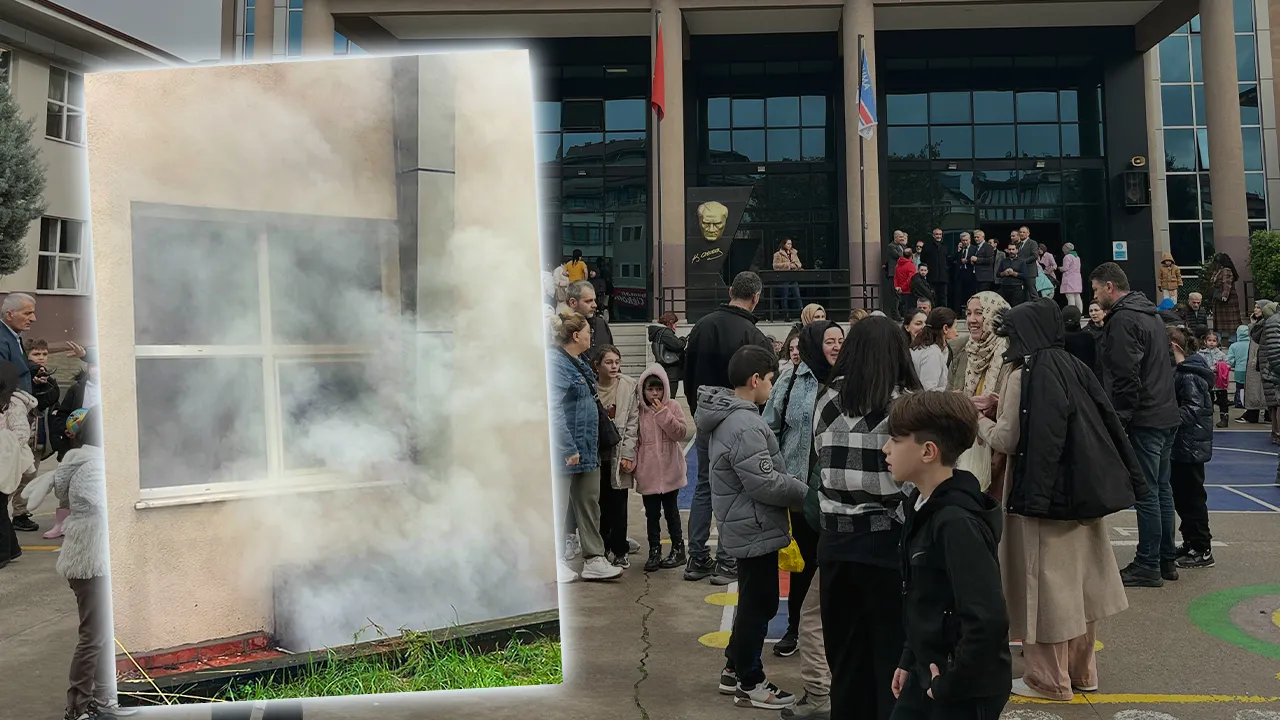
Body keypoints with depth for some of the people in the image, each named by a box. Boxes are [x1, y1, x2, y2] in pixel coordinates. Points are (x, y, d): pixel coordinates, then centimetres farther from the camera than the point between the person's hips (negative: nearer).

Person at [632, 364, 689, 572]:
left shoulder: (672, 406, -3)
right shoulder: (640, 410, 2)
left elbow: (681, 432, -12)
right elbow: (635, 439, 7)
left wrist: (663, 414, -17)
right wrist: (634, 462, 1)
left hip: (669, 470, -2)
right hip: (648, 471, 2)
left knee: (671, 510, 10)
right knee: (651, 512, 8)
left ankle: (678, 549, 22)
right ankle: (654, 551, 18)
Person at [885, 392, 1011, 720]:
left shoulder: (957, 522, -26)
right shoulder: (922, 506, 3)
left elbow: (989, 620, -31)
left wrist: (948, 685, -21)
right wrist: (909, 661, 15)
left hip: (966, 689, -8)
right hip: (927, 675, 8)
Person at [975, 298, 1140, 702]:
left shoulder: (1025, 375, -14)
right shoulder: (1072, 367, 6)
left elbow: (1008, 440, -12)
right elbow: (1105, 422, 13)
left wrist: (980, 421, 5)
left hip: (1043, 490, -7)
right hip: (1082, 487, 8)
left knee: (1047, 580, 3)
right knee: (1078, 577, 16)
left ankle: (1050, 679, 13)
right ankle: (1081, 670, 28)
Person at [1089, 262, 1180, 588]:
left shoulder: (1122, 320, -14)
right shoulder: (1151, 315, 18)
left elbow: (1126, 375, -21)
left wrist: (1120, 417, -15)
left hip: (1143, 420, -10)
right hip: (1166, 415, 10)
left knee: (1146, 492, -4)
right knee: (1161, 489, 15)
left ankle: (1148, 565, 1)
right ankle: (1166, 560, 23)